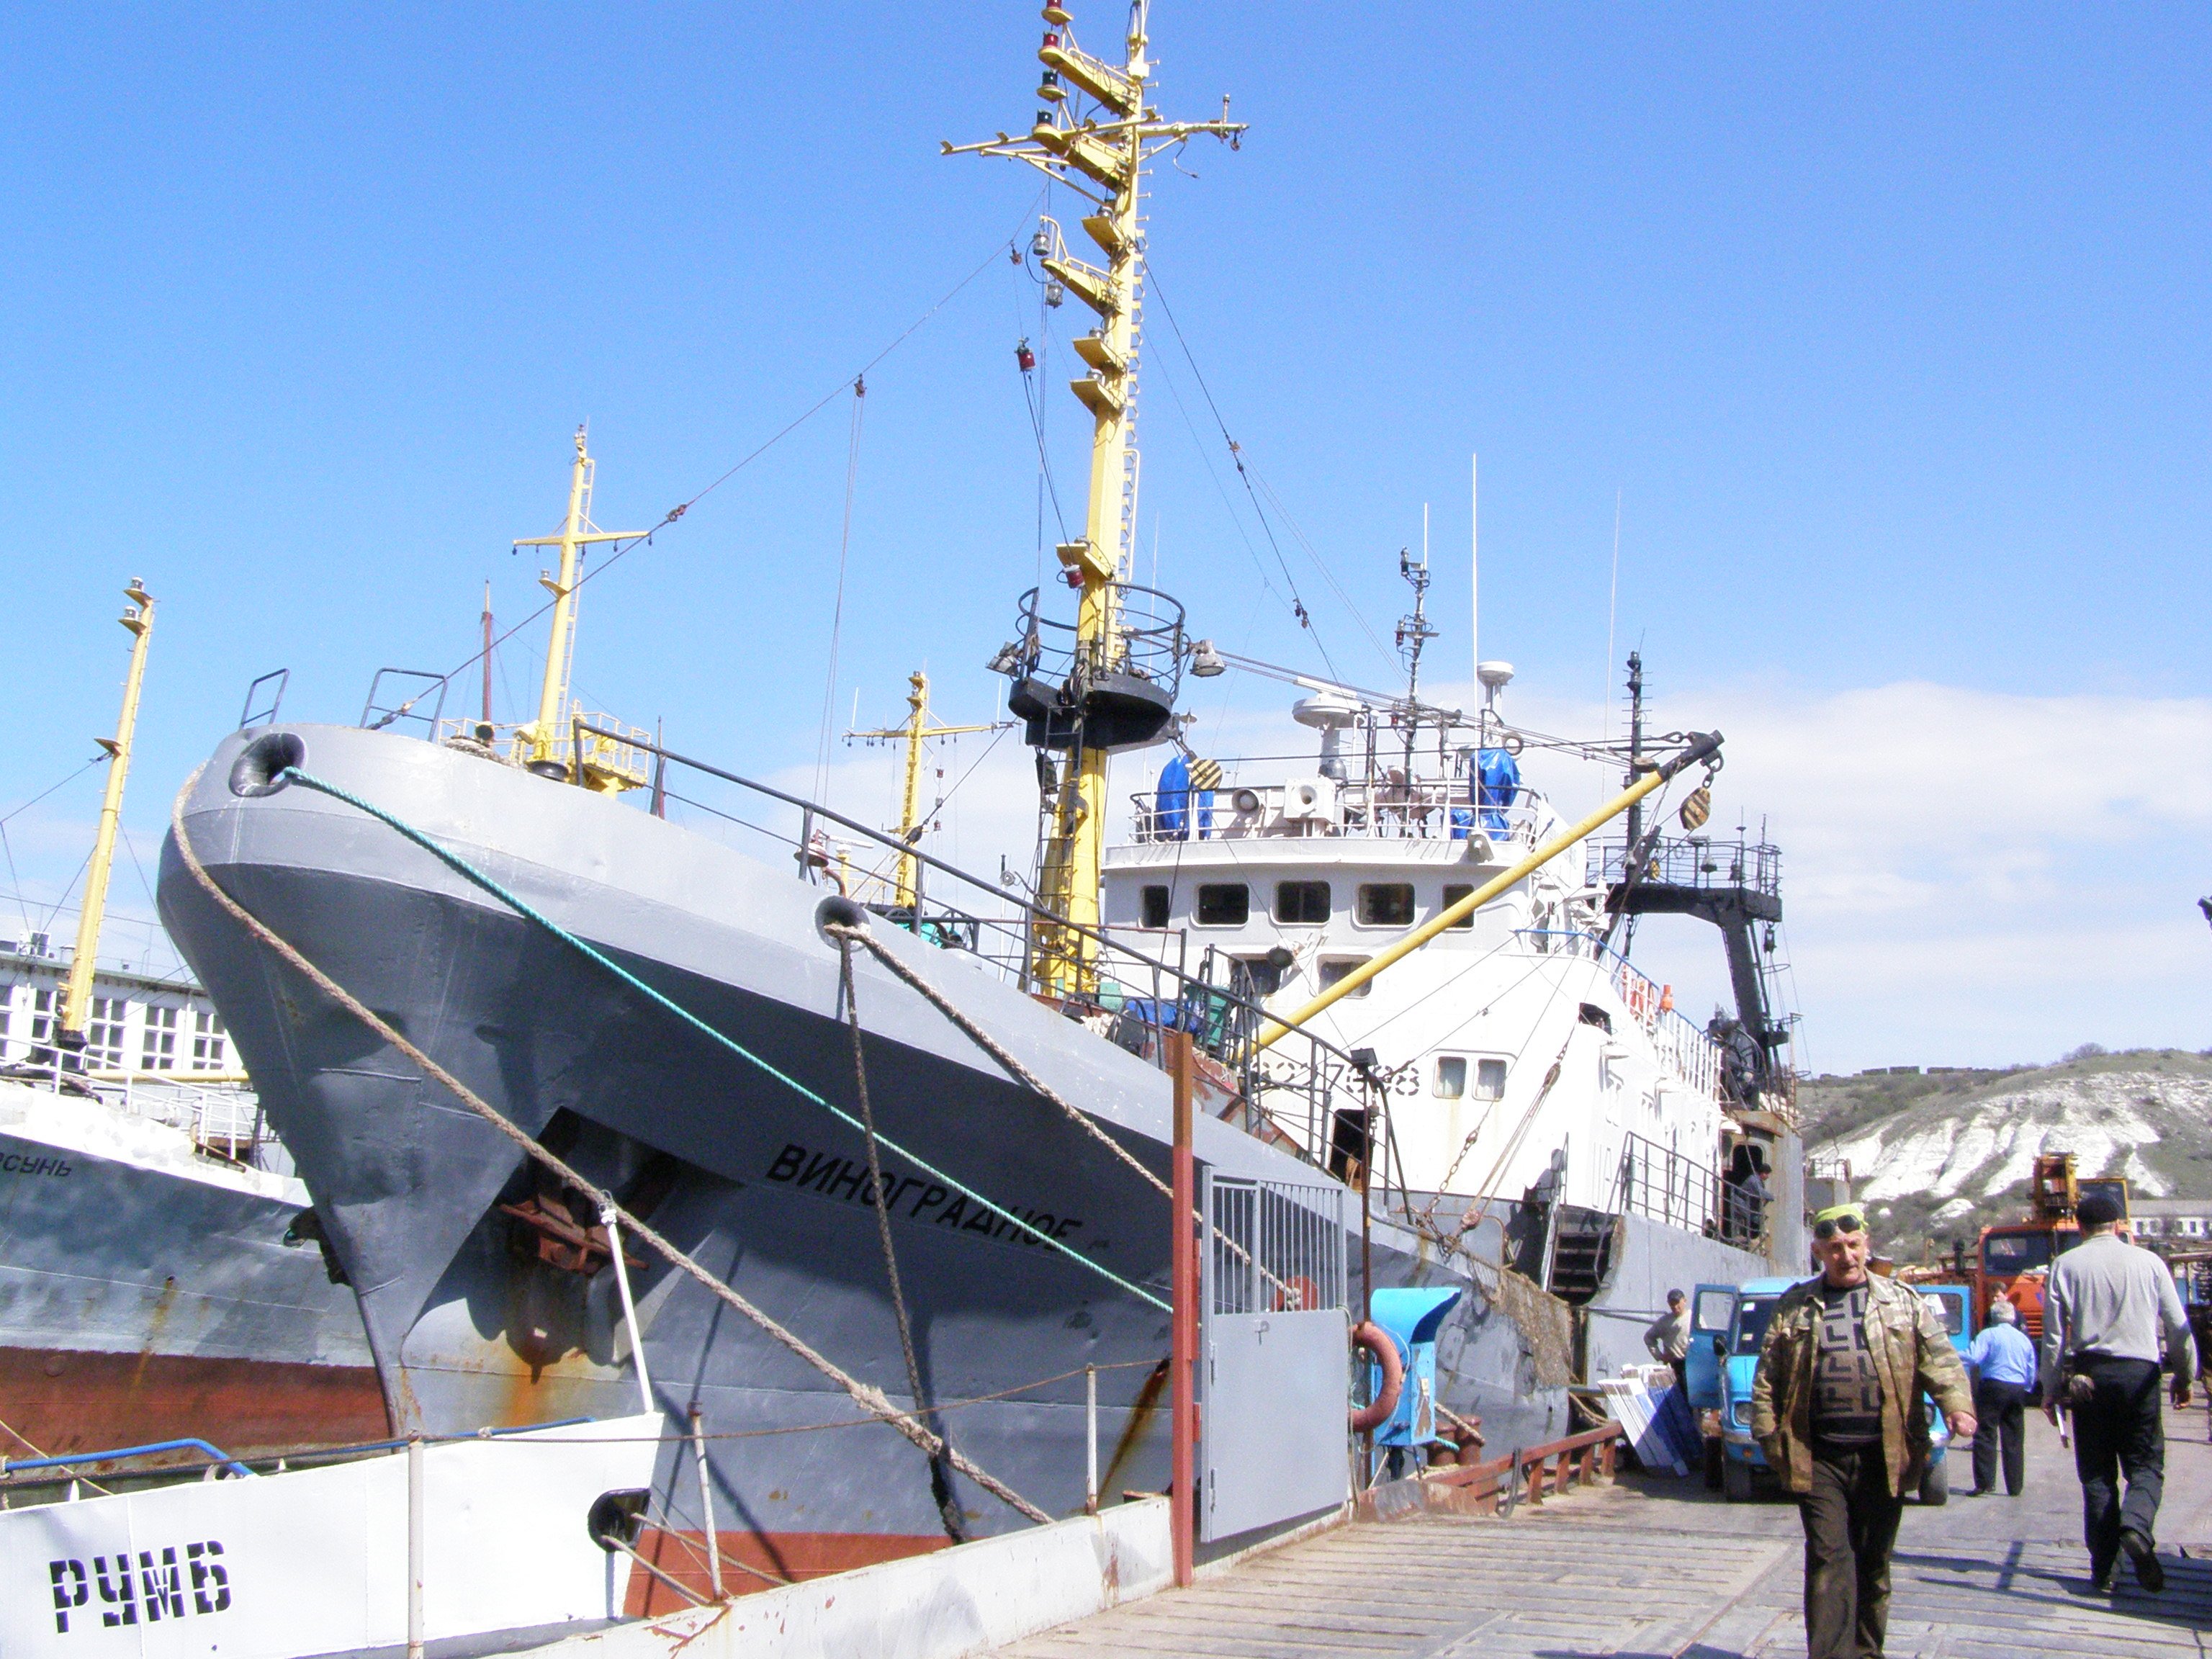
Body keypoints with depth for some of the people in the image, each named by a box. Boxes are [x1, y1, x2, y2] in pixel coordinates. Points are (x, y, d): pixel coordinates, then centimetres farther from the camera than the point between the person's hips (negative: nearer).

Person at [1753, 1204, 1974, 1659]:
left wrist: (1957, 1405, -15)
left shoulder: (1903, 1302, 10)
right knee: (1829, 1557, -8)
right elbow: (1767, 1377, 8)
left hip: (1882, 1455, 1)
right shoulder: (1793, 1307, 8)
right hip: (1818, 1458, -1)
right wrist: (1768, 1434, -1)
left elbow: (1940, 1359, 2)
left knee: (1874, 1562, 10)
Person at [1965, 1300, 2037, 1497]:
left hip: (1994, 1387, -5)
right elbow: (2032, 1373, 17)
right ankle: (2015, 1487, 11)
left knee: (1985, 1436, -3)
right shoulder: (2024, 1340, 15)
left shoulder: (1988, 1335, -2)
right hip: (2018, 1390, 5)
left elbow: (1974, 1358, -15)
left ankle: (1985, 1483, -10)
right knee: (2014, 1440, 10)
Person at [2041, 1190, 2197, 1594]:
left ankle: (2104, 1567, 4)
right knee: (2146, 1466, 6)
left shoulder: (2066, 1265, 3)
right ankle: (2136, 1526, -24)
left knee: (2097, 1473, 8)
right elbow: (2178, 1327, 6)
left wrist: (2050, 1390, 8)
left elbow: (2054, 1334, 0)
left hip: (2088, 1375, 0)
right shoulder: (2150, 1263, 4)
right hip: (2140, 1374, 0)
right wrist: (2185, 1378, 20)